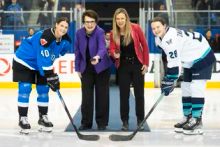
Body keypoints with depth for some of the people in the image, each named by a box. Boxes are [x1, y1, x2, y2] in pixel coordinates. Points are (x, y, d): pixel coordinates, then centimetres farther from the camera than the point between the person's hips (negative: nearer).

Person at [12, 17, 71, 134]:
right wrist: (51, 77, -32)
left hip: (40, 65, 7)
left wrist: (52, 75, 6)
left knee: (43, 89, 6)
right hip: (23, 61, -7)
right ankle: (22, 118, -2)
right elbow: (44, 60, -34)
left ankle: (43, 117, 18)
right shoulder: (45, 36, -34)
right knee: (25, 89, -10)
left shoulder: (65, 41, -10)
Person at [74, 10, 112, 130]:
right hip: (86, 69, 3)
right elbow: (77, 51, 1)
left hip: (101, 68, -3)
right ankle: (86, 122, 13)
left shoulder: (100, 32, -21)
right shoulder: (79, 33, -8)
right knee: (86, 96, 3)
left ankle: (102, 122, 13)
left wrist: (98, 57, -58)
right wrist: (78, 68, 2)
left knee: (102, 96, 3)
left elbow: (102, 48, -37)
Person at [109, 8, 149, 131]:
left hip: (137, 64, -1)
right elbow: (112, 49, -6)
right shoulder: (113, 33, -6)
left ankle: (140, 120, 18)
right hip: (123, 66, 2)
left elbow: (144, 45, -5)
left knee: (139, 93, 6)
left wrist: (146, 63, -6)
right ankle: (125, 121, 13)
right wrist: (115, 54, -31)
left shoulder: (136, 28, -12)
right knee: (124, 94, 4)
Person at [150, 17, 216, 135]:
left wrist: (168, 82, -29)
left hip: (203, 57, -10)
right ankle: (188, 118, 19)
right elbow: (169, 58, 13)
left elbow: (173, 64, -33)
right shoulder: (159, 39, 2)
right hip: (190, 62, 10)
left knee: (196, 87, -17)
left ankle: (197, 121, -15)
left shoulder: (171, 38, -30)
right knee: (186, 88, 10)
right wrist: (167, 79, 9)